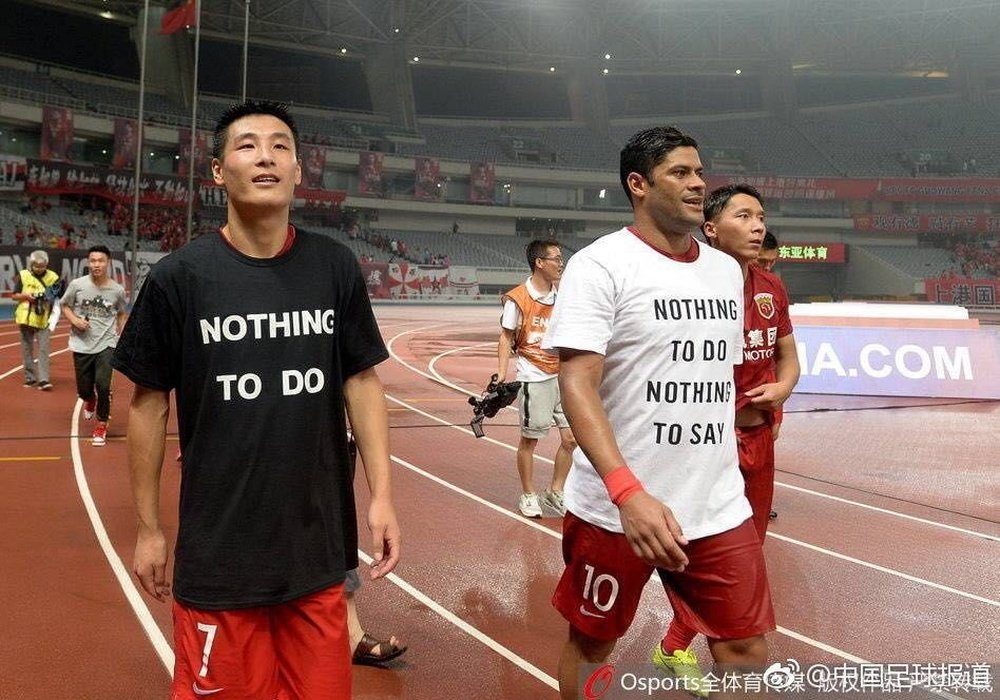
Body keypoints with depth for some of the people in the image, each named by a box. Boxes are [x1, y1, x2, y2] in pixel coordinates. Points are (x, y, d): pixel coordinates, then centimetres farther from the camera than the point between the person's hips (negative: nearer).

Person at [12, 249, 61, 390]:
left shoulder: (53, 277, 0)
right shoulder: (23, 275, 1)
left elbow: (59, 299, 5)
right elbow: (14, 295, 5)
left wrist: (51, 298, -16)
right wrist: (26, 296, -13)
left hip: (43, 319, -1)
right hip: (25, 318, 2)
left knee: (43, 349, -7)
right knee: (27, 349, 9)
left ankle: (43, 379, -8)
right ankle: (30, 377, 18)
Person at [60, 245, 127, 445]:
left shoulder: (117, 290, -5)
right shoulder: (77, 285, -7)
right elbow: (65, 306, 8)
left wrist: (120, 337, 8)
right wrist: (74, 320, -11)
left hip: (106, 344, -1)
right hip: (82, 345, 1)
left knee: (103, 385, -14)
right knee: (84, 389, 8)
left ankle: (101, 424, 9)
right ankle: (90, 400, 48)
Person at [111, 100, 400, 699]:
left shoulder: (335, 267, -1)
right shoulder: (179, 276, -6)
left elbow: (361, 383, 4)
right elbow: (149, 404, 1)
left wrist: (382, 495, -2)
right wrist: (149, 528, 3)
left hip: (320, 540, 2)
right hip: (217, 548, -2)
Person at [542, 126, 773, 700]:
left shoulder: (727, 270, 11)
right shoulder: (600, 264, -10)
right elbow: (577, 385, -19)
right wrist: (629, 492, -30)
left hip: (719, 508, 5)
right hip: (616, 507, -5)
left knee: (747, 647, 5)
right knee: (592, 643, 12)